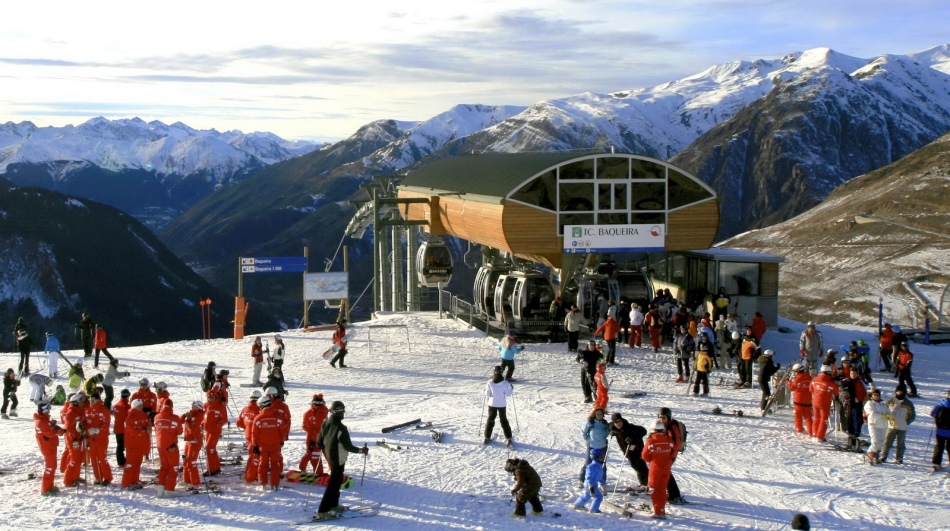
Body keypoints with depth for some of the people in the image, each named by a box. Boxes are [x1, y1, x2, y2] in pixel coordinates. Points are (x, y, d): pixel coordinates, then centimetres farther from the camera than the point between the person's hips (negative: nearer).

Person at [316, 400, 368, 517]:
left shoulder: (325, 424, -2)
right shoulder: (341, 428, -25)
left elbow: (319, 443, 6)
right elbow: (348, 446, -21)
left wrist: (324, 447, 28)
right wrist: (361, 450, -7)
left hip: (330, 457, 8)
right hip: (339, 459, -8)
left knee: (337, 480, 24)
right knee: (333, 483, -2)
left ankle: (333, 504, 33)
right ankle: (323, 510, -4)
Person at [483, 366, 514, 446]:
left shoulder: (490, 382, -14)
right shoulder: (505, 383, -14)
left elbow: (487, 394, -7)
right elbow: (508, 394, -6)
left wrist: (486, 390, 14)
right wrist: (512, 389, 12)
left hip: (492, 404, 0)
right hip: (502, 404, 0)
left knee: (490, 420, 14)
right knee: (504, 420, 13)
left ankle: (487, 438, 14)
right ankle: (508, 438, 13)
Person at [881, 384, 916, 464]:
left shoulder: (908, 403, 1)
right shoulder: (890, 401, 2)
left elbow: (912, 415, 8)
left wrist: (907, 422, -2)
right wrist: (888, 418, -1)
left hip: (902, 428, 0)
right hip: (891, 426, 0)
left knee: (900, 444, 7)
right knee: (887, 442, -3)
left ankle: (899, 459, 15)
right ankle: (883, 457, 3)